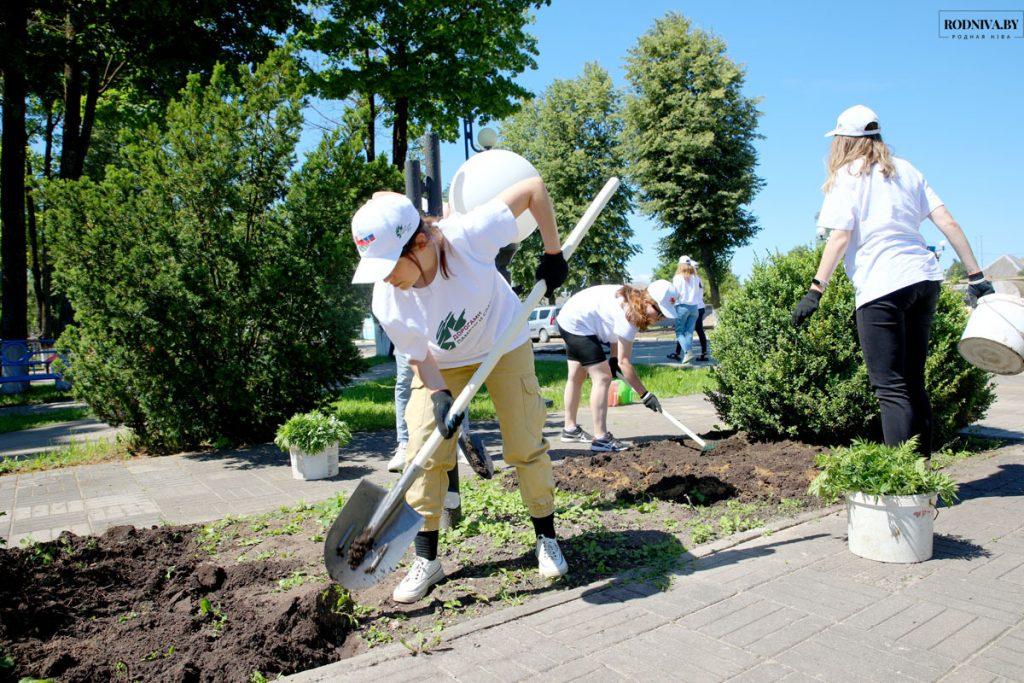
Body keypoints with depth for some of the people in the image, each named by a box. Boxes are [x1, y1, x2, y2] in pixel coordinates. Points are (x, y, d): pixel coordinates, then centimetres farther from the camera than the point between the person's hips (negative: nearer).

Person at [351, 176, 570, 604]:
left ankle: (546, 539, 23)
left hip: (505, 343, -1)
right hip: (441, 365, 1)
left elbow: (534, 188, -26)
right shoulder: (387, 304, -30)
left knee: (526, 445, 0)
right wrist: (440, 398, -32)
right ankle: (426, 560, 9)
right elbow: (420, 360, -15)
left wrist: (553, 253, -21)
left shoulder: (469, 235, -38)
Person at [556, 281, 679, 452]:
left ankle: (570, 429, 31)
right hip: (578, 325, -11)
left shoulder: (633, 298, -2)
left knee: (576, 376, 18)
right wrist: (645, 395, -26)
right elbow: (624, 362, -28)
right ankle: (600, 439, -15)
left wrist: (614, 359, 1)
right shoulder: (629, 313, -28)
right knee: (602, 378, -15)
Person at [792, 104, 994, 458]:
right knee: (913, 383, 15)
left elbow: (840, 237, -12)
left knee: (891, 388, -4)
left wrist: (815, 290, -13)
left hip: (881, 287, -7)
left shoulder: (847, 175, 0)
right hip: (925, 279, 7)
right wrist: (976, 276, 12)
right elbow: (948, 222, 10)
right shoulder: (906, 170, 17)